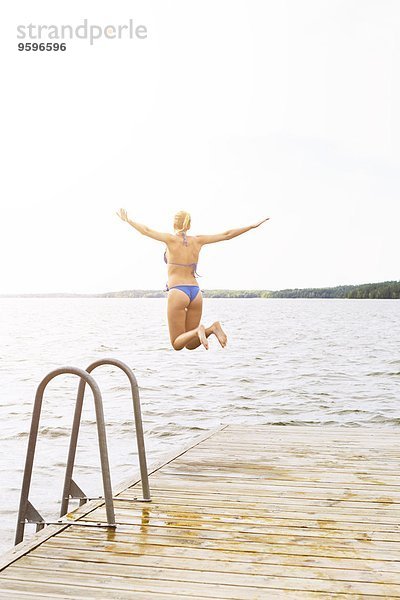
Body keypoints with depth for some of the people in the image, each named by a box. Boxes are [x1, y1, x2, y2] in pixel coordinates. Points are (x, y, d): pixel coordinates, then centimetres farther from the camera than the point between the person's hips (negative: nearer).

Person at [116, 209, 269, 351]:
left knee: (177, 344, 2)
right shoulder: (197, 240, 9)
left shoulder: (171, 239, -2)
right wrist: (252, 226, 18)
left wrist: (127, 220, 17)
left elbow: (147, 231, 2)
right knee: (191, 344, 13)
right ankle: (212, 328, -13)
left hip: (177, 292, -4)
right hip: (196, 292, 4)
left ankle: (198, 331, -27)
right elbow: (226, 235, 11)